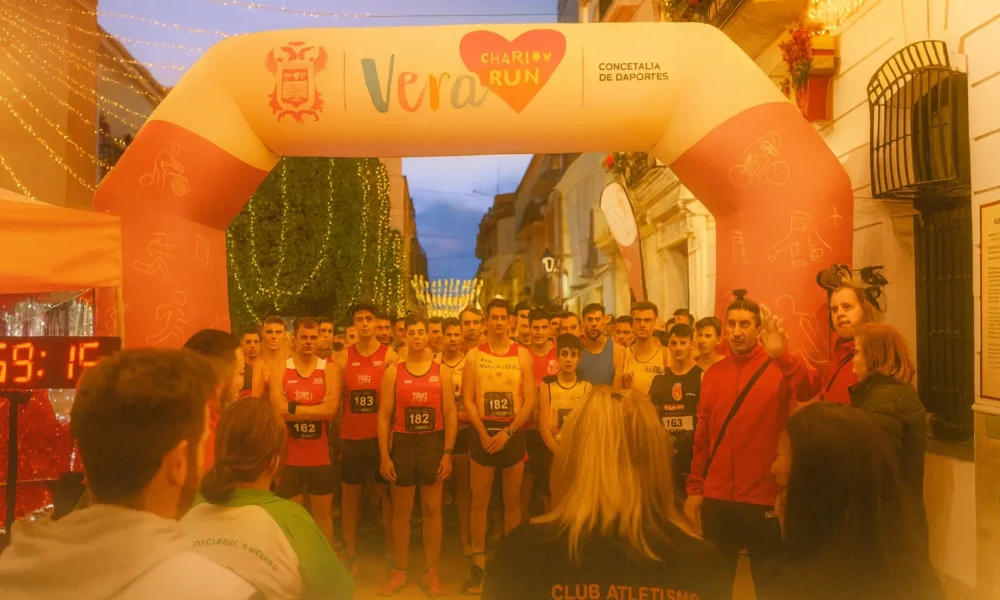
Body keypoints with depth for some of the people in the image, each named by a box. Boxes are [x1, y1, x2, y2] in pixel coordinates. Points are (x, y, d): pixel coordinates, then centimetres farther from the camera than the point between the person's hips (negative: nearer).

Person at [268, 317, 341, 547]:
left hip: (321, 456, 0)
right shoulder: (280, 370, -2)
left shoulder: (330, 369, -3)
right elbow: (279, 411, -16)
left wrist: (294, 408, -16)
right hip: (290, 456, 0)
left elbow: (331, 410, -16)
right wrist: (317, 408, -18)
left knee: (323, 513, 14)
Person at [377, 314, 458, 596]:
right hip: (402, 444, 0)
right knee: (401, 511, 10)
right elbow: (384, 416, -1)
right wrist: (384, 456, -6)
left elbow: (450, 415, 0)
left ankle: (431, 572, 20)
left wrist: (447, 452, -7)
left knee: (432, 510, 8)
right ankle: (399, 570, 24)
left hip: (433, 443, 0)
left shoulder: (442, 371, 1)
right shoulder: (393, 372, 0)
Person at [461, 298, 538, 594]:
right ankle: (478, 564, 14)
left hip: (513, 433, 0)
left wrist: (507, 432, -13)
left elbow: (529, 401, -4)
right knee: (480, 500, 5)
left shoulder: (523, 355, 0)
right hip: (483, 434, 0)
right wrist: (484, 433, -12)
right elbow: (468, 400, -2)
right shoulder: (474, 355, 2)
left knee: (513, 500, 8)